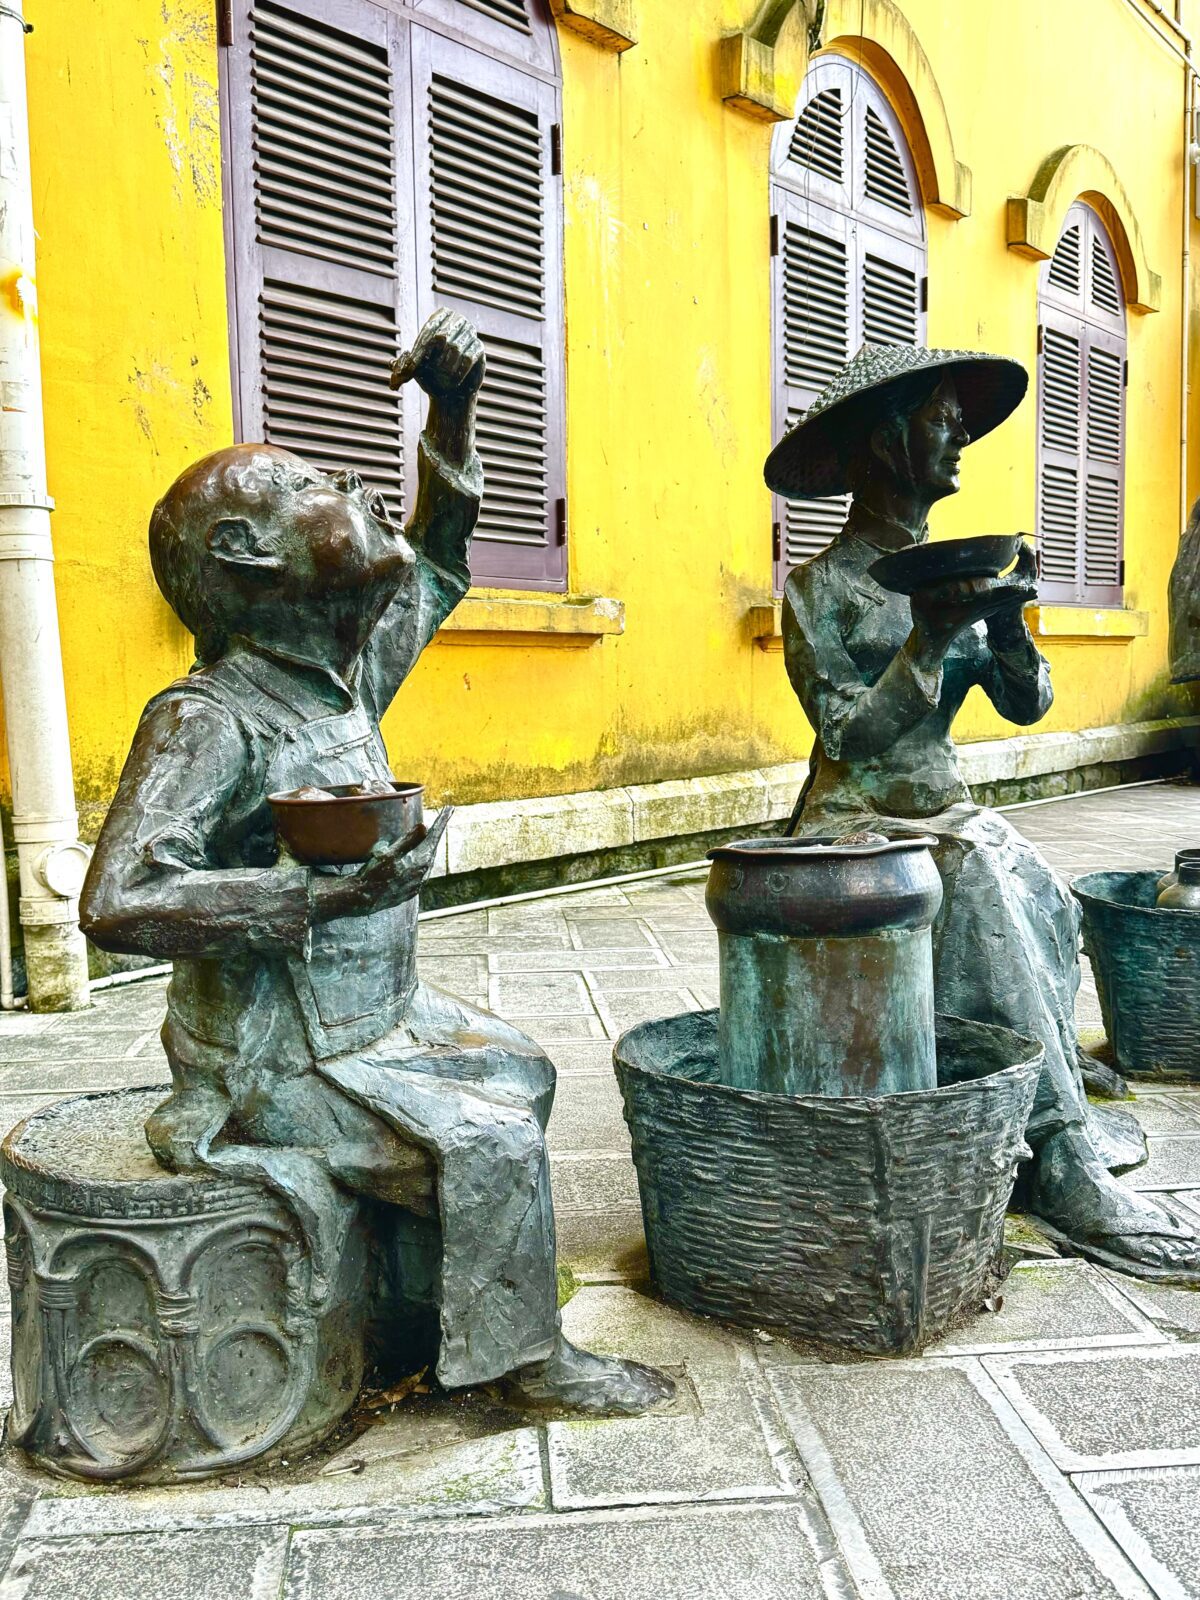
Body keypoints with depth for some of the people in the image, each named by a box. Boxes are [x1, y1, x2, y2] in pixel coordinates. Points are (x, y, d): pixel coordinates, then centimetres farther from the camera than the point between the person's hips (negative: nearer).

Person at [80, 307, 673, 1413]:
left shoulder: (342, 683, 2)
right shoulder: (207, 721, -23)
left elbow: (435, 557, 16)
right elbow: (117, 904, -33)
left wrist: (454, 406, 7)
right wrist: (318, 892, -35)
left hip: (374, 1011, 9)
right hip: (277, 1062, -9)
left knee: (517, 1072, 16)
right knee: (487, 1137, -15)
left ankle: (454, 1289, 29)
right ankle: (524, 1356, 9)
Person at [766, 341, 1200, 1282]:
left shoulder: (955, 568, 11)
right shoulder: (821, 587, -8)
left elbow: (1028, 705, 5)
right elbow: (849, 737, -16)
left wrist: (1006, 619, -13)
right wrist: (929, 636, -24)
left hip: (947, 814, 7)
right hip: (858, 825, -7)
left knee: (1043, 908, -17)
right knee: (986, 886, -29)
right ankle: (1067, 1171, -23)